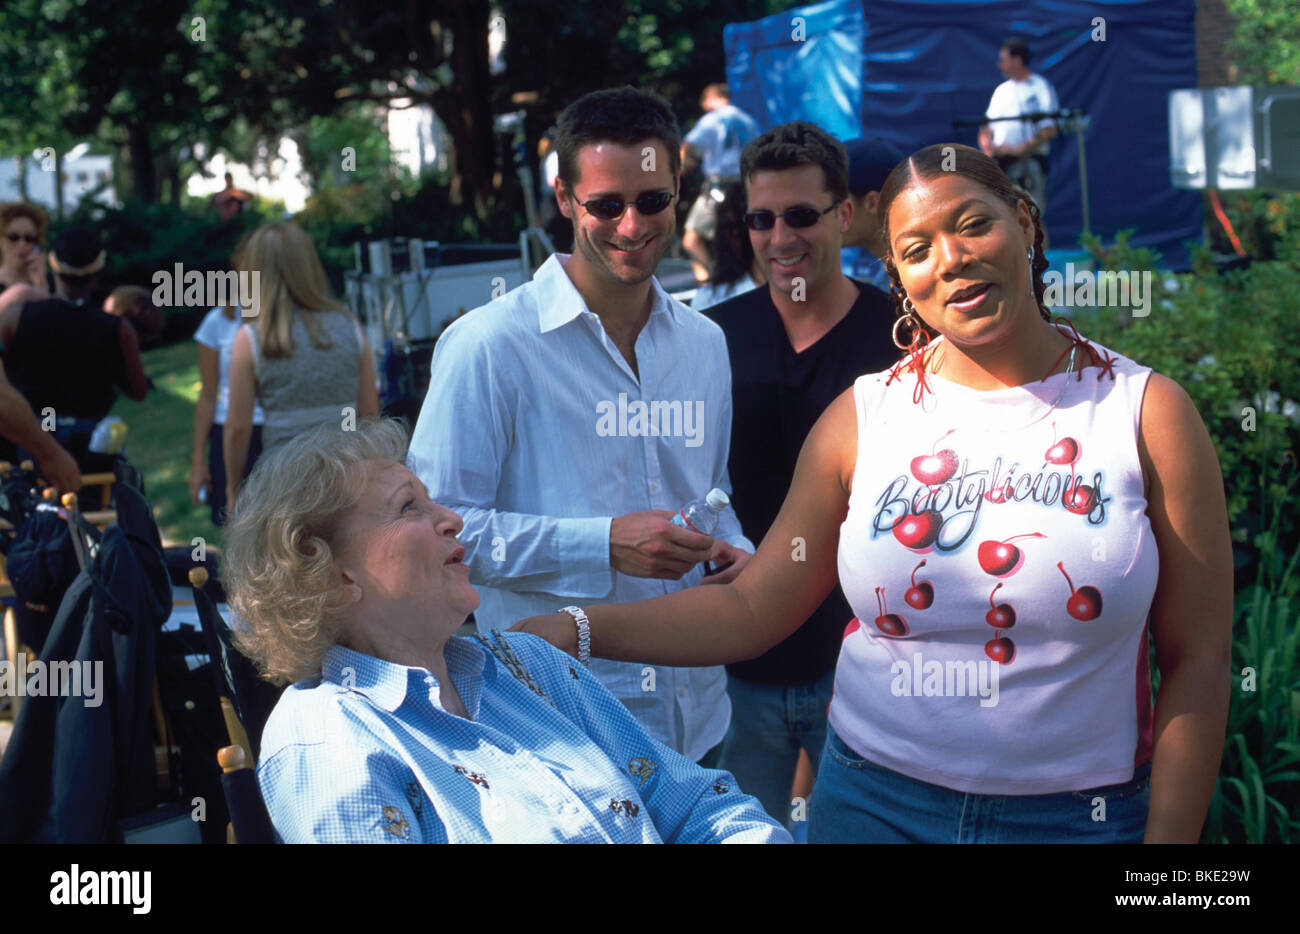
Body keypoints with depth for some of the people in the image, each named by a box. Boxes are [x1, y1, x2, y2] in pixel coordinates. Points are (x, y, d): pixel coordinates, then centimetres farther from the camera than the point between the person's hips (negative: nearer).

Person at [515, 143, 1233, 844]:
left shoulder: (1145, 412, -6)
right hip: (871, 804, 2)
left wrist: (1166, 839, -9)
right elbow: (752, 609, 1)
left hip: (1079, 816, -1)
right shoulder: (863, 417, -1)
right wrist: (578, 630, -11)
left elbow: (1196, 662, -5)